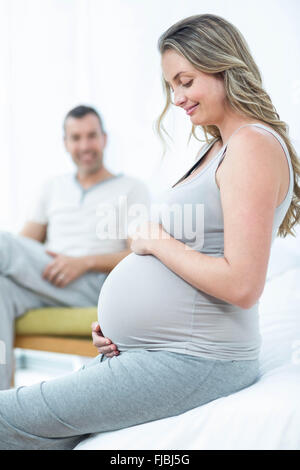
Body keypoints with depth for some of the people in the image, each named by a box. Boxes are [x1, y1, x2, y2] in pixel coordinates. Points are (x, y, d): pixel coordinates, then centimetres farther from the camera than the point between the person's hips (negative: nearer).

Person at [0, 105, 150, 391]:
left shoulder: (131, 189, 11)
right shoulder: (54, 187, 26)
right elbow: (27, 242, 20)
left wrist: (84, 262, -17)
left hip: (95, 285, -4)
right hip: (46, 281, 4)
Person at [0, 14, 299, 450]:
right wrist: (116, 324, 9)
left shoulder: (253, 144, -13)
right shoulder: (216, 148, 18)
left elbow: (241, 285, -23)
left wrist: (156, 242, -10)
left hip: (194, 362, -9)